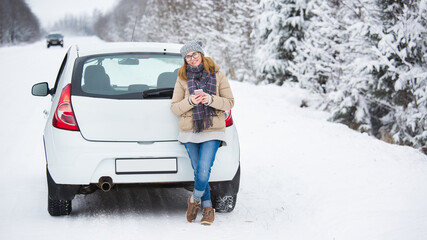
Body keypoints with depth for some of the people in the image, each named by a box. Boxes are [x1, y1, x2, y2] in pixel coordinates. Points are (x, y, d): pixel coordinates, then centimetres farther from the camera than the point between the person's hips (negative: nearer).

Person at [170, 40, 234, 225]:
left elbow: (229, 102, 2)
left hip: (212, 131, -2)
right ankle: (208, 208, 18)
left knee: (203, 172, -14)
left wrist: (211, 99, -15)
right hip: (190, 132, 2)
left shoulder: (217, 75, 4)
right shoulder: (182, 78, 7)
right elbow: (175, 108, 4)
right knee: (199, 172, 3)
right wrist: (190, 101, -15)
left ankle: (195, 200, 12)